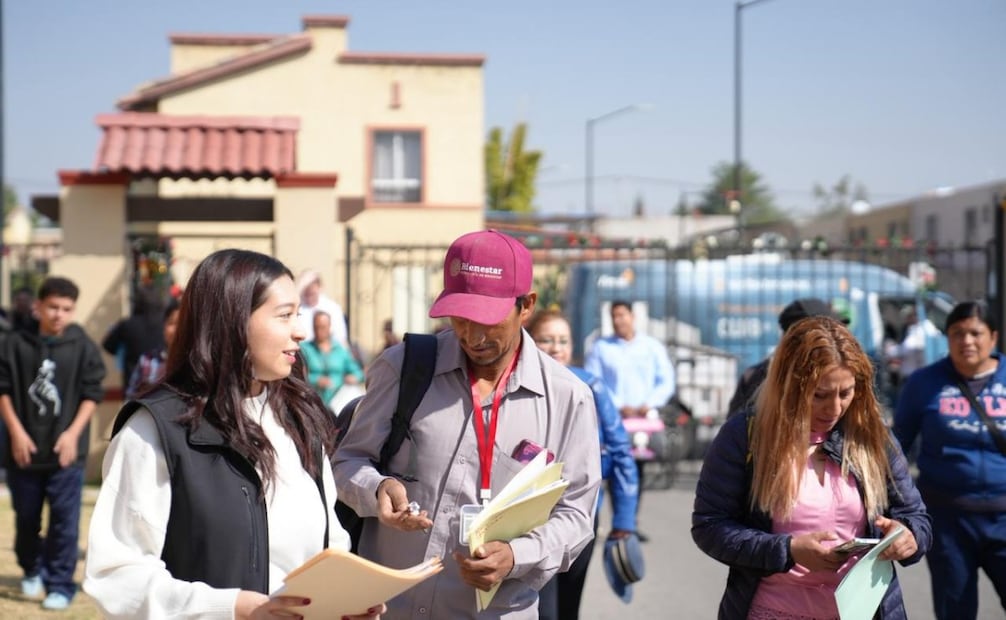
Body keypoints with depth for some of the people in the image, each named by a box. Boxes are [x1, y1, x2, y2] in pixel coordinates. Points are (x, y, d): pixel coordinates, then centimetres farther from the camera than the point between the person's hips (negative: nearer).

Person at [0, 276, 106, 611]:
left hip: (66, 451, -2)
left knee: (64, 520, -3)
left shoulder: (84, 347, -3)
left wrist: (73, 433, -10)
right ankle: (32, 570, 37)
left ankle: (60, 584, 6)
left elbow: (92, 394, -1)